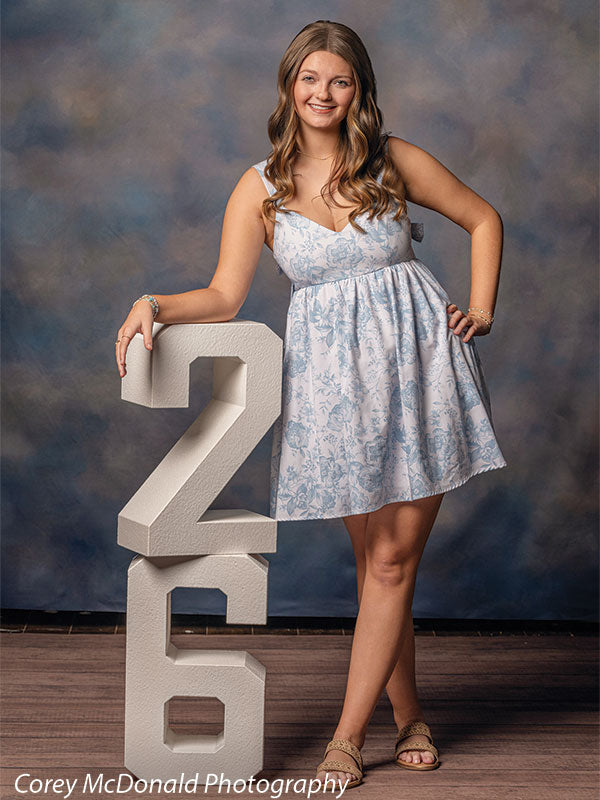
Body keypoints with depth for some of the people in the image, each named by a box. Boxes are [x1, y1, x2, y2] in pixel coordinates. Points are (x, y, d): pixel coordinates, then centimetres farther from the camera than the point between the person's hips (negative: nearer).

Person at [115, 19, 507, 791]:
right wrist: (153, 304, -19)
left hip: (416, 358, 0)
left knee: (394, 560, -2)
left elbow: (483, 219, 15)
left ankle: (347, 737, 4)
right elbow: (224, 297, -3)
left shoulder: (395, 162, 4)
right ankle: (409, 716, 22)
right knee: (376, 557, 5)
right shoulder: (260, 188, 4)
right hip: (331, 373, 0)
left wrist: (482, 311, 7)